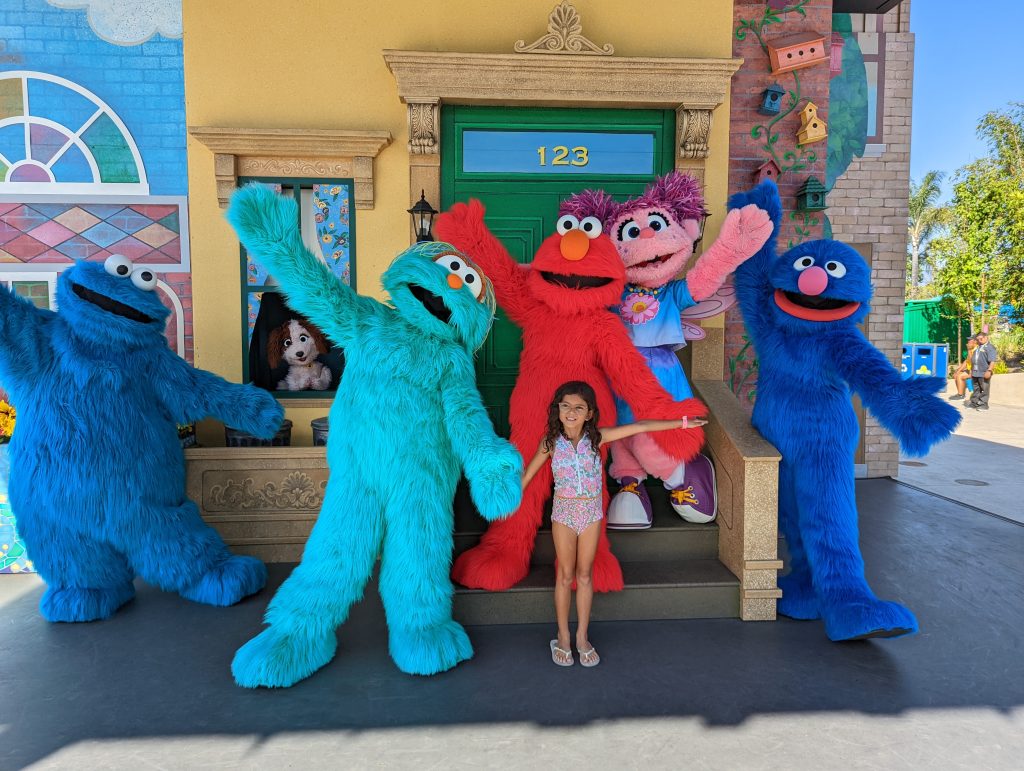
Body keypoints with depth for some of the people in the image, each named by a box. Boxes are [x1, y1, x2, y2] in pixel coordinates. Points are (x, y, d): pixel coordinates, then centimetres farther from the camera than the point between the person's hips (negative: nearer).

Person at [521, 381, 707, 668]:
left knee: (585, 575, 12)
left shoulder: (596, 437, -9)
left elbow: (640, 427, -11)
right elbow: (528, 473, 1)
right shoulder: (551, 441, -10)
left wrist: (681, 423, -11)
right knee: (565, 575, 9)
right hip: (564, 512, -1)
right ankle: (563, 637, 25)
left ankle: (582, 637, 26)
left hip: (591, 512, 1)